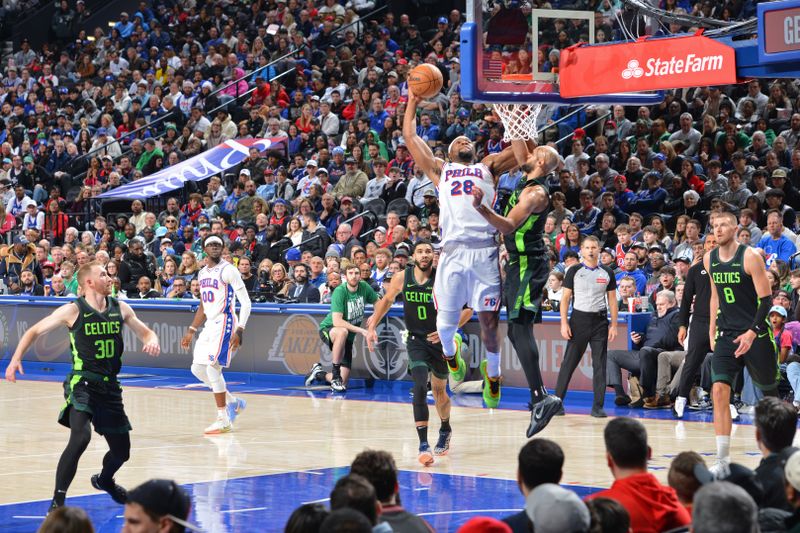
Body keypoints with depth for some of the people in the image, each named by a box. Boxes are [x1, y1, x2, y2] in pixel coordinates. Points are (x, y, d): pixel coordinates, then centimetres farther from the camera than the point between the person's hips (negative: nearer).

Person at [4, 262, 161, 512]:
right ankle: (58, 501, -22)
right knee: (81, 437, -30)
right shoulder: (73, 310, -8)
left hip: (110, 386, 6)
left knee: (121, 451, 15)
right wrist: (16, 359, -12)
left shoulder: (120, 308, 6)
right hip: (82, 383, -6)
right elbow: (35, 331, 0)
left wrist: (152, 341, -7)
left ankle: (104, 480, 50)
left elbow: (145, 332, 18)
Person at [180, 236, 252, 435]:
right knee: (197, 368, 9)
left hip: (224, 323, -9)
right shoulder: (202, 273, 15)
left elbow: (246, 302, -14)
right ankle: (234, 403, 21)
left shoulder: (228, 270, -10)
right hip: (210, 325, 9)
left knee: (213, 368, -15)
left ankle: (223, 420, -9)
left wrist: (240, 330, -23)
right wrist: (191, 331, 21)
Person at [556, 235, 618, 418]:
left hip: (600, 321, 2)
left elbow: (612, 300, 10)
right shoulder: (574, 271, 2)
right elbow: (565, 298, 1)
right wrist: (564, 323, -8)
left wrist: (614, 325, 2)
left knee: (600, 365, 1)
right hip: (579, 319, -2)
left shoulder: (607, 273, 7)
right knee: (569, 362, 1)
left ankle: (598, 406, 5)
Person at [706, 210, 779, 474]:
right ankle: (722, 460, -13)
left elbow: (766, 299, -13)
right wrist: (712, 331, 15)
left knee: (768, 389, 8)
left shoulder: (750, 257, -12)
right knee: (719, 390, -12)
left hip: (756, 334, -4)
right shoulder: (709, 259, 6)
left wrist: (753, 332, -23)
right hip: (727, 334, 4)